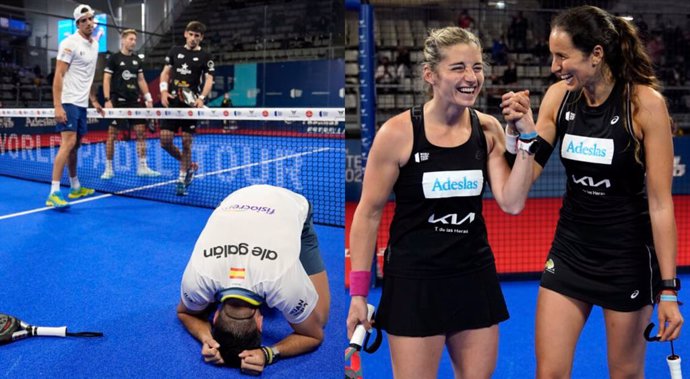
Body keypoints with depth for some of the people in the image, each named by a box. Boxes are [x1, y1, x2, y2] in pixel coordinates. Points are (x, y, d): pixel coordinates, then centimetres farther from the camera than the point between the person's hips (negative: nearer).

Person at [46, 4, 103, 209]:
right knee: (68, 143, -16)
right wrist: (57, 106, -22)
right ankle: (54, 194, -17)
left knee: (75, 145, 14)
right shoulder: (70, 43, -10)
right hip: (68, 102, -8)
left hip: (82, 104, 8)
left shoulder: (94, 45, 14)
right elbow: (58, 76, -15)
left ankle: (76, 188, 24)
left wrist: (93, 100, 21)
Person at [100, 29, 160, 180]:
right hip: (117, 101, -5)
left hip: (134, 101, 5)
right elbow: (106, 80, -5)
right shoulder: (113, 58, -2)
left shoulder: (137, 60, 13)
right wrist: (107, 100, -14)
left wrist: (148, 97, 7)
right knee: (112, 134, -2)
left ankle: (142, 167, 7)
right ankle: (109, 168, 6)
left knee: (141, 132, 1)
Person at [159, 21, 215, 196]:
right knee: (165, 141, -3)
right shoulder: (175, 51, 11)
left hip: (190, 105, -3)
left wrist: (201, 98, -21)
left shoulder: (205, 57, 2)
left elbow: (209, 80, -4)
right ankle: (189, 166, 20)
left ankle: (182, 179, 11)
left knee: (186, 143, -2)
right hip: (172, 103, 3)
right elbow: (165, 72, 15)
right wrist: (164, 91, -2)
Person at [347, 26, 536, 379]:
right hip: (414, 279, -4)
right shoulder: (398, 132, -13)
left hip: (476, 276, 5)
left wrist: (526, 139, -11)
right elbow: (368, 214, -8)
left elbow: (512, 203, -5)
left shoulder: (488, 129, -1)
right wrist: (358, 292, -8)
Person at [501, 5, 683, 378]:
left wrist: (668, 289, -13)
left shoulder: (645, 102, -16)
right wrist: (522, 127, -18)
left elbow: (660, 201, -14)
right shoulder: (558, 96, -5)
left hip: (628, 258, -3)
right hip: (569, 252, 3)